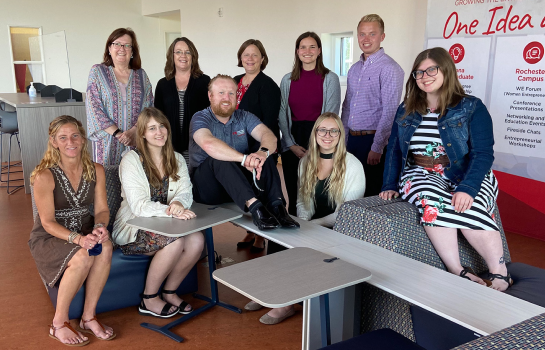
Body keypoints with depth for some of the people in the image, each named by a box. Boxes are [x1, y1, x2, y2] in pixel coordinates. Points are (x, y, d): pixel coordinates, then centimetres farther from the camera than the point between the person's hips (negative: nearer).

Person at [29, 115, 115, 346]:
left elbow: (102, 210, 0)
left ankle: (88, 317, -15)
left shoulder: (96, 171, -1)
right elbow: (48, 222, -15)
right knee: (82, 256, -34)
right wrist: (77, 239, -32)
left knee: (105, 247, -30)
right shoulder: (45, 176, -15)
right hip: (49, 238, -4)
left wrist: (100, 227, -23)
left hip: (84, 232, 4)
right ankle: (59, 324, -13)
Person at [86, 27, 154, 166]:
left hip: (136, 140, 2)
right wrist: (117, 133, -13)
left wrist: (134, 131, -12)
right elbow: (93, 108, -4)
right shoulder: (97, 72, 5)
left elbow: (149, 109, 5)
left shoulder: (141, 75, 11)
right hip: (107, 142, -2)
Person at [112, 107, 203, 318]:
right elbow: (139, 206, -20)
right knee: (175, 241, -31)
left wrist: (178, 203, -28)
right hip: (133, 231, -5)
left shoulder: (177, 160, 9)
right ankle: (149, 299, -10)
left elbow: (186, 192, -2)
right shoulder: (131, 161, -10)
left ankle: (169, 292, -1)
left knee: (197, 240, -23)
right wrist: (170, 211, -34)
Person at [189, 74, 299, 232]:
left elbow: (269, 136, -12)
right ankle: (254, 206, -48)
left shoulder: (244, 117, 8)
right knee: (219, 158, -32)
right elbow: (209, 144, -29)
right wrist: (245, 159, -41)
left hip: (240, 183, 4)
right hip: (207, 188, -4)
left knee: (264, 157, -19)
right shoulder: (200, 118, -5)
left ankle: (277, 206, -36)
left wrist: (263, 152, -37)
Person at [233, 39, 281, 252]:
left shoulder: (267, 85, -9)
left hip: (260, 149, -6)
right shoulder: (235, 82, 13)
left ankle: (260, 237, 16)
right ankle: (249, 232, 26)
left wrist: (259, 151, -22)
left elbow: (269, 121, -15)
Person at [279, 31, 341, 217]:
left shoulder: (330, 79, 0)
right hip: (292, 146, 3)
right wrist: (291, 144, -4)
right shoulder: (288, 80, 9)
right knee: (293, 194, 7)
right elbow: (282, 115, 7)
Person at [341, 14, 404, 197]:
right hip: (352, 139, 7)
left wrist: (376, 148, -17)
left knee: (372, 195, 2)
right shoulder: (354, 69, 13)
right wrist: (343, 140, 13)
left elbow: (389, 112, -16)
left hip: (373, 140, -7)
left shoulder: (389, 68, -11)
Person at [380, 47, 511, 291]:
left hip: (465, 175, -2)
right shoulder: (406, 111, 12)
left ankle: (500, 274, -23)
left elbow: (483, 153, -9)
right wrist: (390, 185, -2)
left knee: (467, 207, -34)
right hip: (421, 175, 2)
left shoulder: (471, 108, 0)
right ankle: (458, 271, -32)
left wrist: (467, 188, -25)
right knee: (431, 200, -32)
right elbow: (394, 150, 13)